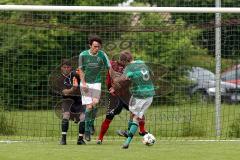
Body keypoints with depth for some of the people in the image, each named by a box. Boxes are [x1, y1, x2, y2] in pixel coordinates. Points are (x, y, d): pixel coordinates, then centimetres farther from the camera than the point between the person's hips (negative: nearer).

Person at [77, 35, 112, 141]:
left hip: (96, 82, 1)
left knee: (95, 102, -19)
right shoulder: (83, 55, -7)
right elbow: (80, 70, 2)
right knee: (89, 106, -9)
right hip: (86, 83, -1)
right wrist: (83, 83, -9)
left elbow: (109, 68, -3)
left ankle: (91, 123, 6)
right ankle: (87, 130, 6)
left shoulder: (102, 55, -7)